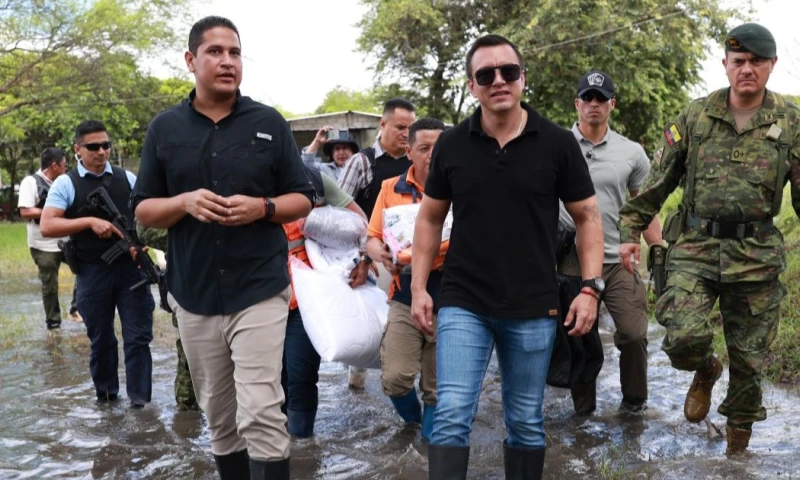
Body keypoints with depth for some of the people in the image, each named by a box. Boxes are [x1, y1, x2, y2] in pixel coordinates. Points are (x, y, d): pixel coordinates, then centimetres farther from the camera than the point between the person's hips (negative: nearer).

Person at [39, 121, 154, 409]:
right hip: (92, 272, -1)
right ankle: (105, 394, 28)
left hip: (130, 266, 1)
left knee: (138, 335, 0)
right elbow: (47, 226, -8)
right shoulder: (66, 184, -1)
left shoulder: (127, 178, 8)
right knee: (100, 338, 12)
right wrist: (90, 221, -19)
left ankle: (139, 397, 8)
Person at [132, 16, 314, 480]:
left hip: (260, 290, -2)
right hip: (194, 295, 3)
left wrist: (262, 207, -15)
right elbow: (144, 211, 7)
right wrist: (185, 202, -14)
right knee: (219, 417, 15)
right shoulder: (164, 127, 6)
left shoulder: (270, 122, 1)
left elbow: (303, 199, 5)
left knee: (261, 416, -8)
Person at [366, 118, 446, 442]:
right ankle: (412, 417, 27)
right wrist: (381, 255, -16)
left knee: (438, 385, 9)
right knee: (394, 377, -6)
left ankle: (431, 438, 31)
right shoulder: (391, 189, 5)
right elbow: (372, 239, 6)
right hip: (405, 299, 1)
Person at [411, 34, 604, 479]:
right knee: (452, 415, -7)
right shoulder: (451, 145, 1)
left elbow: (588, 216, 3)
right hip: (463, 304, 0)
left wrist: (591, 287, -6)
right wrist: (419, 287, 3)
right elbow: (430, 218, 9)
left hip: (534, 309, 0)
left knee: (526, 421, 13)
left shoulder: (558, 143, -3)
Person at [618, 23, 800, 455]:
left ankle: (739, 429, 32)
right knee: (683, 338, -17)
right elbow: (657, 180, 7)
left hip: (756, 255, 0)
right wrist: (630, 230, 4)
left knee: (749, 356, 8)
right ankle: (705, 371, 21)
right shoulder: (695, 116, 3)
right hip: (695, 246, 0)